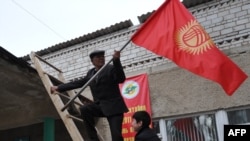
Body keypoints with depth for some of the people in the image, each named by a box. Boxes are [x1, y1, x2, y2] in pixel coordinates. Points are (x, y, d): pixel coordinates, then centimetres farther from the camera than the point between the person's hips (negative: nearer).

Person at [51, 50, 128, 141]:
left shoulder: (111, 68, -4)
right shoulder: (90, 73, 12)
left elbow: (121, 79, -21)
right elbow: (78, 83, 18)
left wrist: (116, 60, -34)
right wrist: (59, 87, 16)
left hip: (114, 106, -5)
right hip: (100, 106, 5)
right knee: (84, 109, -23)